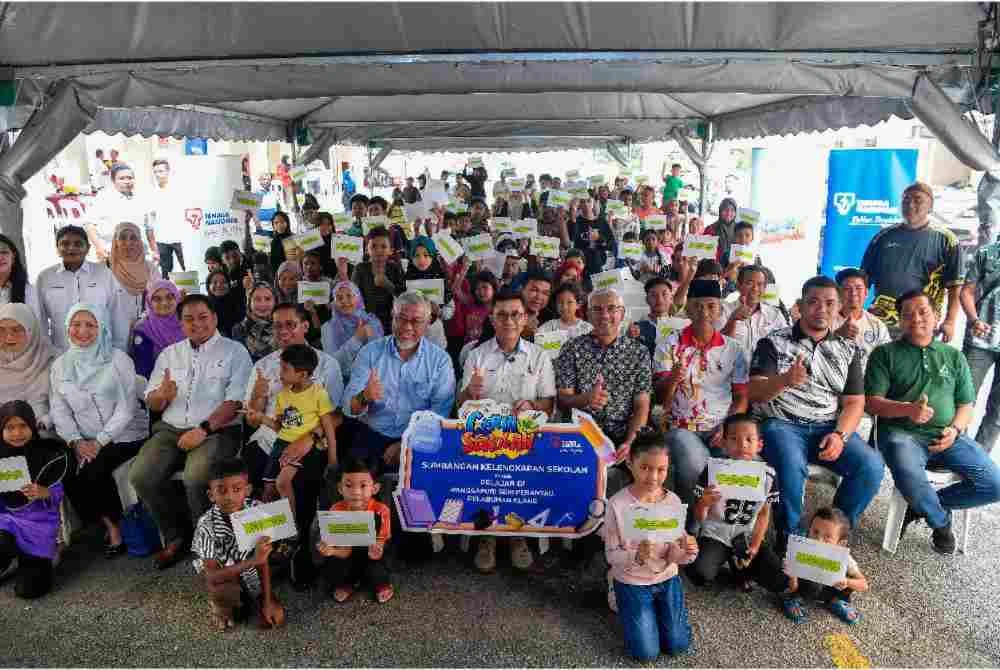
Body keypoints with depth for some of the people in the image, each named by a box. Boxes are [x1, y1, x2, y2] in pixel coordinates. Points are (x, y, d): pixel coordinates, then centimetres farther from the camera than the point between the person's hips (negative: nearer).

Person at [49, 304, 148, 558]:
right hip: (85, 442, 4)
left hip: (124, 436, -4)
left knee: (93, 473, -24)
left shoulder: (117, 359, -5)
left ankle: (115, 527, 1)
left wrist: (100, 441, -16)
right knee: (67, 477, -17)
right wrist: (76, 442, -11)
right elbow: (59, 411, 4)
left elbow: (126, 407, -10)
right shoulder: (60, 365, 8)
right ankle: (109, 525, 7)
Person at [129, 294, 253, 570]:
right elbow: (151, 403, 16)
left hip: (216, 430, -5)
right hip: (171, 429, 5)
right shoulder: (169, 354, 18)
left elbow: (235, 401, -7)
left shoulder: (234, 351, 3)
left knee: (196, 477, -32)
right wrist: (162, 395, -8)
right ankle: (174, 537, 3)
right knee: (140, 475, -20)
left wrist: (203, 430, -18)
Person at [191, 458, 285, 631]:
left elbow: (263, 558, -14)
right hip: (222, 575, -3)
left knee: (274, 619, -7)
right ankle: (221, 606, 3)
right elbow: (213, 576, -30)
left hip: (250, 572, 3)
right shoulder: (207, 524, -29)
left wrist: (267, 600, -15)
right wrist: (253, 560, -42)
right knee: (223, 591, -35)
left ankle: (242, 600, 24)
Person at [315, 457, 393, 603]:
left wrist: (376, 552, -46)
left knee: (377, 573, -30)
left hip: (369, 558, -1)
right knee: (332, 567, -27)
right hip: (347, 557, 1)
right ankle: (345, 584, 10)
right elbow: (344, 550, -19)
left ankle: (382, 584, 10)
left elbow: (380, 542, -20)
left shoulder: (380, 511, -21)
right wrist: (331, 550, -42)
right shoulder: (337, 511, -17)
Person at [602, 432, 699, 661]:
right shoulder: (618, 504, -21)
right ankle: (627, 606, 25)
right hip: (632, 582, -3)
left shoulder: (673, 502, -11)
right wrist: (636, 557, -35)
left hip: (667, 578, 3)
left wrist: (686, 553, -30)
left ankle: (656, 609, 31)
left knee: (678, 646, 2)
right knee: (646, 653, -3)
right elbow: (611, 555, -15)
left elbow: (673, 554, -7)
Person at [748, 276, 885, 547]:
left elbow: (854, 402, 9)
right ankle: (789, 535, -12)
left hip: (830, 428, 4)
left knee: (871, 465, -22)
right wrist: (785, 380, -30)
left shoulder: (848, 350, 13)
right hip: (782, 425, -3)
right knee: (792, 463, -34)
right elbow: (754, 393, -9)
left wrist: (840, 435, -11)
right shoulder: (774, 342, 2)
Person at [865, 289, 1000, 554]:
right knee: (911, 480, -34)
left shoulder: (954, 356, 19)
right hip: (902, 434, -4)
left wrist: (955, 429, -5)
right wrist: (907, 409, -19)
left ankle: (923, 507, 6)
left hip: (947, 437, 4)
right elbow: (872, 402, 0)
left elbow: (967, 404, 17)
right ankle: (941, 521, 1)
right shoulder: (885, 353, 8)